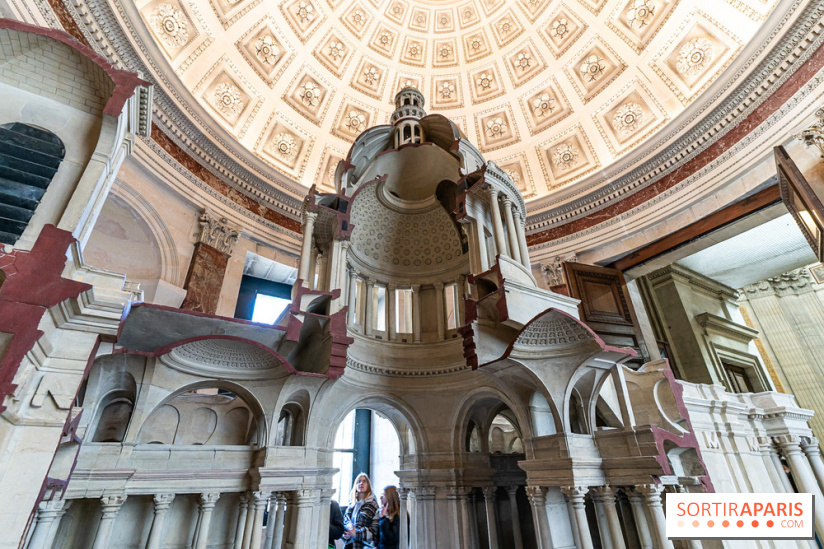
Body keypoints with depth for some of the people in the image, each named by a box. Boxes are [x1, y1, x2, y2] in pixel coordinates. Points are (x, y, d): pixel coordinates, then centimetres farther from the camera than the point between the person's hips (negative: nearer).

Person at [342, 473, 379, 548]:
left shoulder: (372, 504, -3)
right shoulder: (351, 504, 12)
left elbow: (375, 528, -9)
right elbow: (344, 522, 16)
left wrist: (356, 533, -16)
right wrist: (345, 534, -4)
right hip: (349, 545, 4)